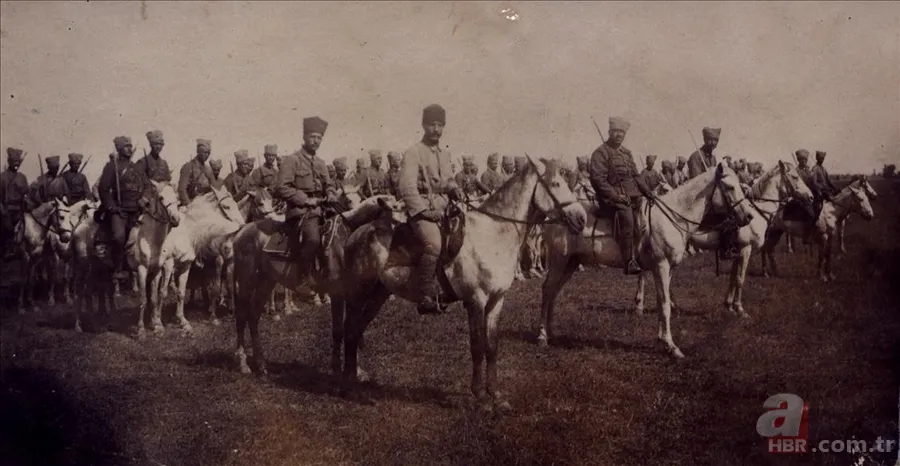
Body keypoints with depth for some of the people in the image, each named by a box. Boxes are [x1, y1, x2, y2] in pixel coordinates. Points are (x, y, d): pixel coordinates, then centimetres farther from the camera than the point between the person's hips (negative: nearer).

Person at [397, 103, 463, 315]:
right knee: (433, 243, -32)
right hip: (421, 210, -8)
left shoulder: (446, 154, 18)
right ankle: (425, 297, -25)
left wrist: (454, 189, 5)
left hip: (443, 209, 8)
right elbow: (407, 188, -12)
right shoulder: (413, 152, -4)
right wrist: (424, 210, -19)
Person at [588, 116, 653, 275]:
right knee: (627, 216, -31)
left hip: (633, 195, 9)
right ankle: (629, 262, -31)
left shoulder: (626, 153, 20)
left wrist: (647, 192, 7)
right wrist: (615, 195, -20)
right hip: (613, 197, -9)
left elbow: (636, 175, 22)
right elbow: (597, 178, -13)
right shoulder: (601, 153, -4)